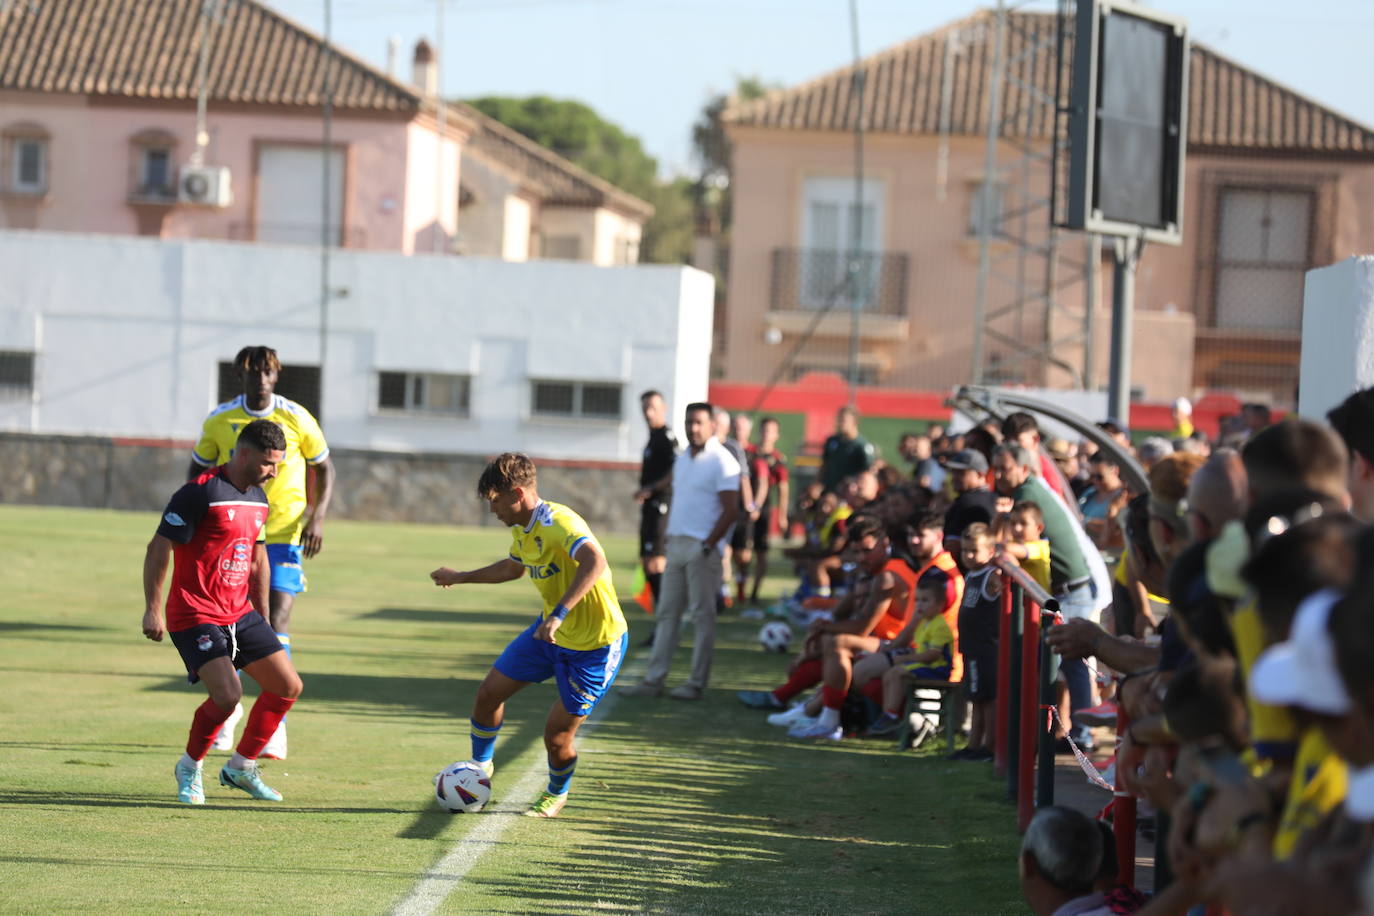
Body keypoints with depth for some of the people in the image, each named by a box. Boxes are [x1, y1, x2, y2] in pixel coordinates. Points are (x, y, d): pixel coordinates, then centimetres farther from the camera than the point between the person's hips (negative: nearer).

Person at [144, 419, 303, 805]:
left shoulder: (259, 500, 11)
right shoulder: (201, 493, -15)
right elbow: (158, 548, -14)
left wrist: (262, 619, 24)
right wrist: (152, 609, -17)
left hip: (241, 614, 9)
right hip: (196, 616, -8)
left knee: (289, 687, 5)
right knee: (228, 695, -23)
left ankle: (241, 767, 21)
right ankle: (189, 768, 4)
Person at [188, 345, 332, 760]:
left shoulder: (297, 419, -3)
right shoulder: (219, 421, 0)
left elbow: (323, 468, 8)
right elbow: (198, 470, 13)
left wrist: (316, 519, -4)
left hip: (284, 534, -2)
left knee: (276, 621, -12)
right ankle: (228, 706, 28)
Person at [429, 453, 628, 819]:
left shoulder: (558, 522, -28)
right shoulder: (521, 528, 3)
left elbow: (595, 562, -46)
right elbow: (513, 568, 25)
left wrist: (559, 614, -53)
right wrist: (460, 578, 31)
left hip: (594, 644, -9)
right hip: (549, 632, 9)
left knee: (557, 737, -3)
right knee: (489, 692, 8)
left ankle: (556, 794, 28)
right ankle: (479, 766, 33)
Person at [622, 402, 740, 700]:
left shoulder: (721, 461, -9)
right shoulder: (682, 460, 17)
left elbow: (731, 510, -13)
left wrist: (707, 545, -16)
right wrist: (669, 537, 11)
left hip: (702, 548, -8)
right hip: (676, 544, 8)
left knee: (702, 616, -2)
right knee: (667, 614, 7)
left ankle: (696, 684, 2)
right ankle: (654, 680, 8)